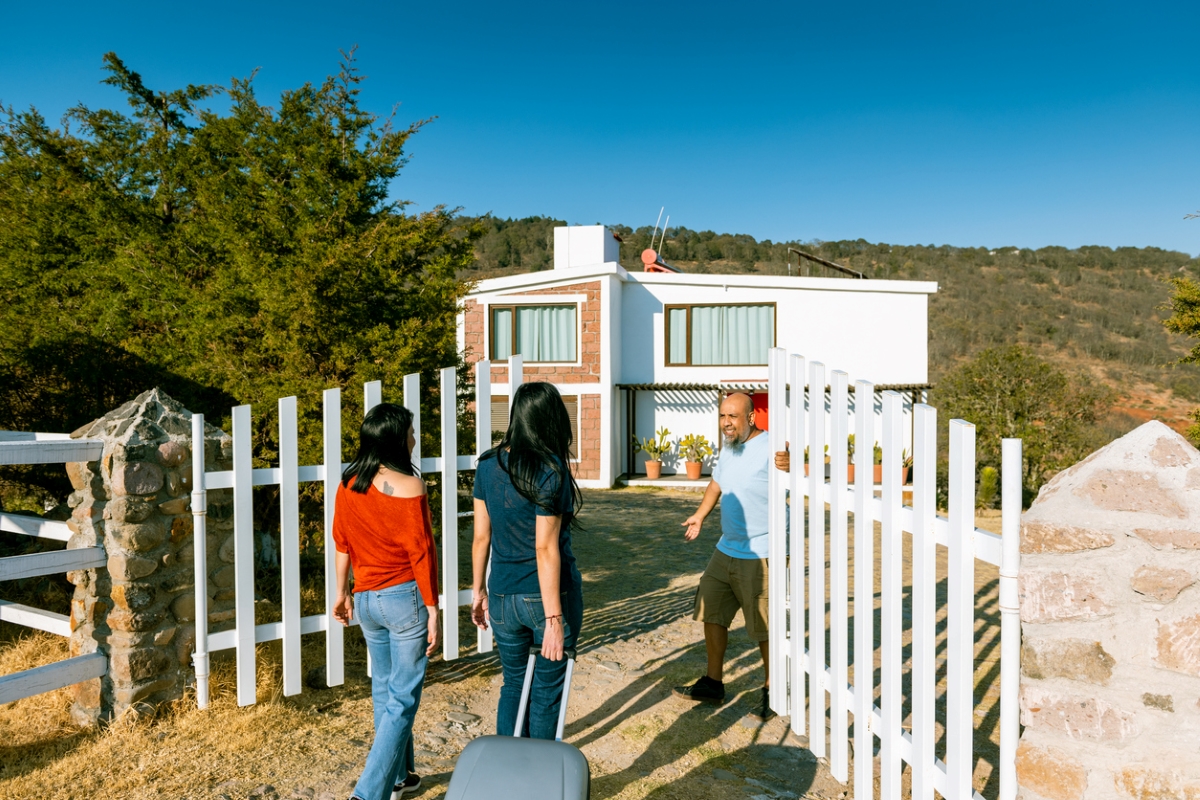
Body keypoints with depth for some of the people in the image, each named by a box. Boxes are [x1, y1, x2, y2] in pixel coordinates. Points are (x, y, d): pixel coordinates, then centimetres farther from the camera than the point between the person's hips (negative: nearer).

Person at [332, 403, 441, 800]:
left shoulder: (347, 485, 2)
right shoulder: (408, 486, -16)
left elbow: (342, 544, 10)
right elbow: (421, 553, -15)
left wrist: (343, 593, 22)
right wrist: (433, 613, -9)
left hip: (366, 599, 7)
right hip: (406, 597, -7)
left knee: (384, 690, 20)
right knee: (402, 700, 4)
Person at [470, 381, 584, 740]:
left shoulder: (488, 464, -1)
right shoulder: (550, 471, -18)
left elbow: (481, 536, 4)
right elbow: (546, 549, -19)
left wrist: (478, 591, 15)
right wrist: (554, 618, -15)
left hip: (503, 597, 5)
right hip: (548, 594, -5)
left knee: (513, 685, 21)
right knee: (547, 691, 13)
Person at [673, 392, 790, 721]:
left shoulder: (769, 448, -19)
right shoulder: (728, 449, 8)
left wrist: (789, 466, -58)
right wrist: (699, 515, 29)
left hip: (760, 557, -8)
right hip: (725, 550, 9)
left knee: (766, 628, 5)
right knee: (711, 615, 16)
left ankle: (771, 691, 25)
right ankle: (713, 683, 32)